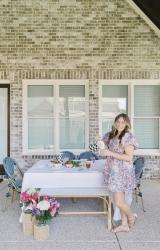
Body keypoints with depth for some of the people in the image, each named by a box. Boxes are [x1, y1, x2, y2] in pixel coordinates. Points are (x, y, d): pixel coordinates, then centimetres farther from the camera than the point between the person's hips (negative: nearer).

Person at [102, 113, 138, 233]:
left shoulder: (128, 136, -13)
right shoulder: (112, 135, 9)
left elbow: (129, 157, -19)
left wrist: (110, 153, -22)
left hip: (123, 173, -7)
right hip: (113, 172, 7)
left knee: (119, 202, -3)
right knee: (120, 200, 14)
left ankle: (132, 216, 26)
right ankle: (124, 225, 29)